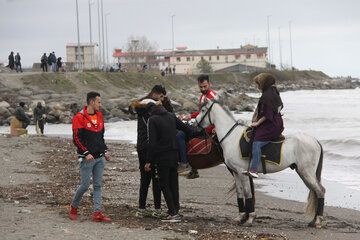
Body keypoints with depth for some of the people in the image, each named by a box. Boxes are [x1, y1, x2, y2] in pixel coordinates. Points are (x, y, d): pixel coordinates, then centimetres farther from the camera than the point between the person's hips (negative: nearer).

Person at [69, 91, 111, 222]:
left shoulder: (99, 116, 13)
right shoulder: (79, 117, -10)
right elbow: (76, 138, -12)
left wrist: (105, 151, 13)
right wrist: (86, 153, -18)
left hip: (100, 158, 7)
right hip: (87, 158, -7)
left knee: (98, 185, 3)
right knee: (85, 185, -3)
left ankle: (97, 213, 2)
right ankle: (74, 207, 21)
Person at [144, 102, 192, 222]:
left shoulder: (152, 120, -9)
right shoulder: (171, 116, 9)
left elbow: (152, 143, -14)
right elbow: (186, 128, 12)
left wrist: (148, 161, -11)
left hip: (162, 157, -6)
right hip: (174, 154, 6)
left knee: (164, 185, 0)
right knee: (174, 183, 14)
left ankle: (173, 213, -5)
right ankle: (176, 208, 15)